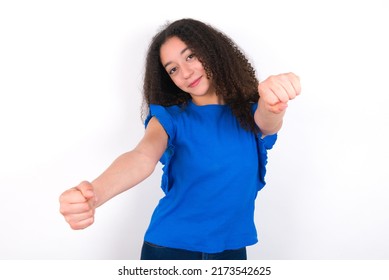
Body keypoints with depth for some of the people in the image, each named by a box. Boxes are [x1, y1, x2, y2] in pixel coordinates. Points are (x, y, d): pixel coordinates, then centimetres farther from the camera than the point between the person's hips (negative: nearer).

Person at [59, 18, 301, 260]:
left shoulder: (249, 113, -3)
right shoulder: (170, 118, -7)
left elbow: (269, 122, -26)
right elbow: (143, 157, -27)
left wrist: (273, 105, -51)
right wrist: (95, 193, -48)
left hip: (231, 249, 2)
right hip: (170, 247, -1)